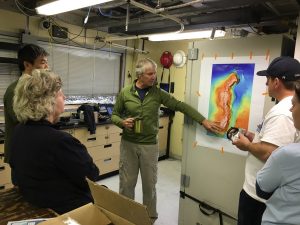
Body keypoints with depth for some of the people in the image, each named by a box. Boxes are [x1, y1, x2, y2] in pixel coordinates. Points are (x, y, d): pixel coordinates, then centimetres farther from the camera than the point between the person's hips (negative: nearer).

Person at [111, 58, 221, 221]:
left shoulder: (158, 93, -2)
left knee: (149, 184, 11)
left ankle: (151, 217, 33)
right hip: (128, 144, 0)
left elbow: (180, 106, -6)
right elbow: (114, 115, 6)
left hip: (150, 145, 0)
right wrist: (122, 122, -17)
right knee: (127, 183, 10)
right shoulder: (125, 93, -2)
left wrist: (203, 121, -10)